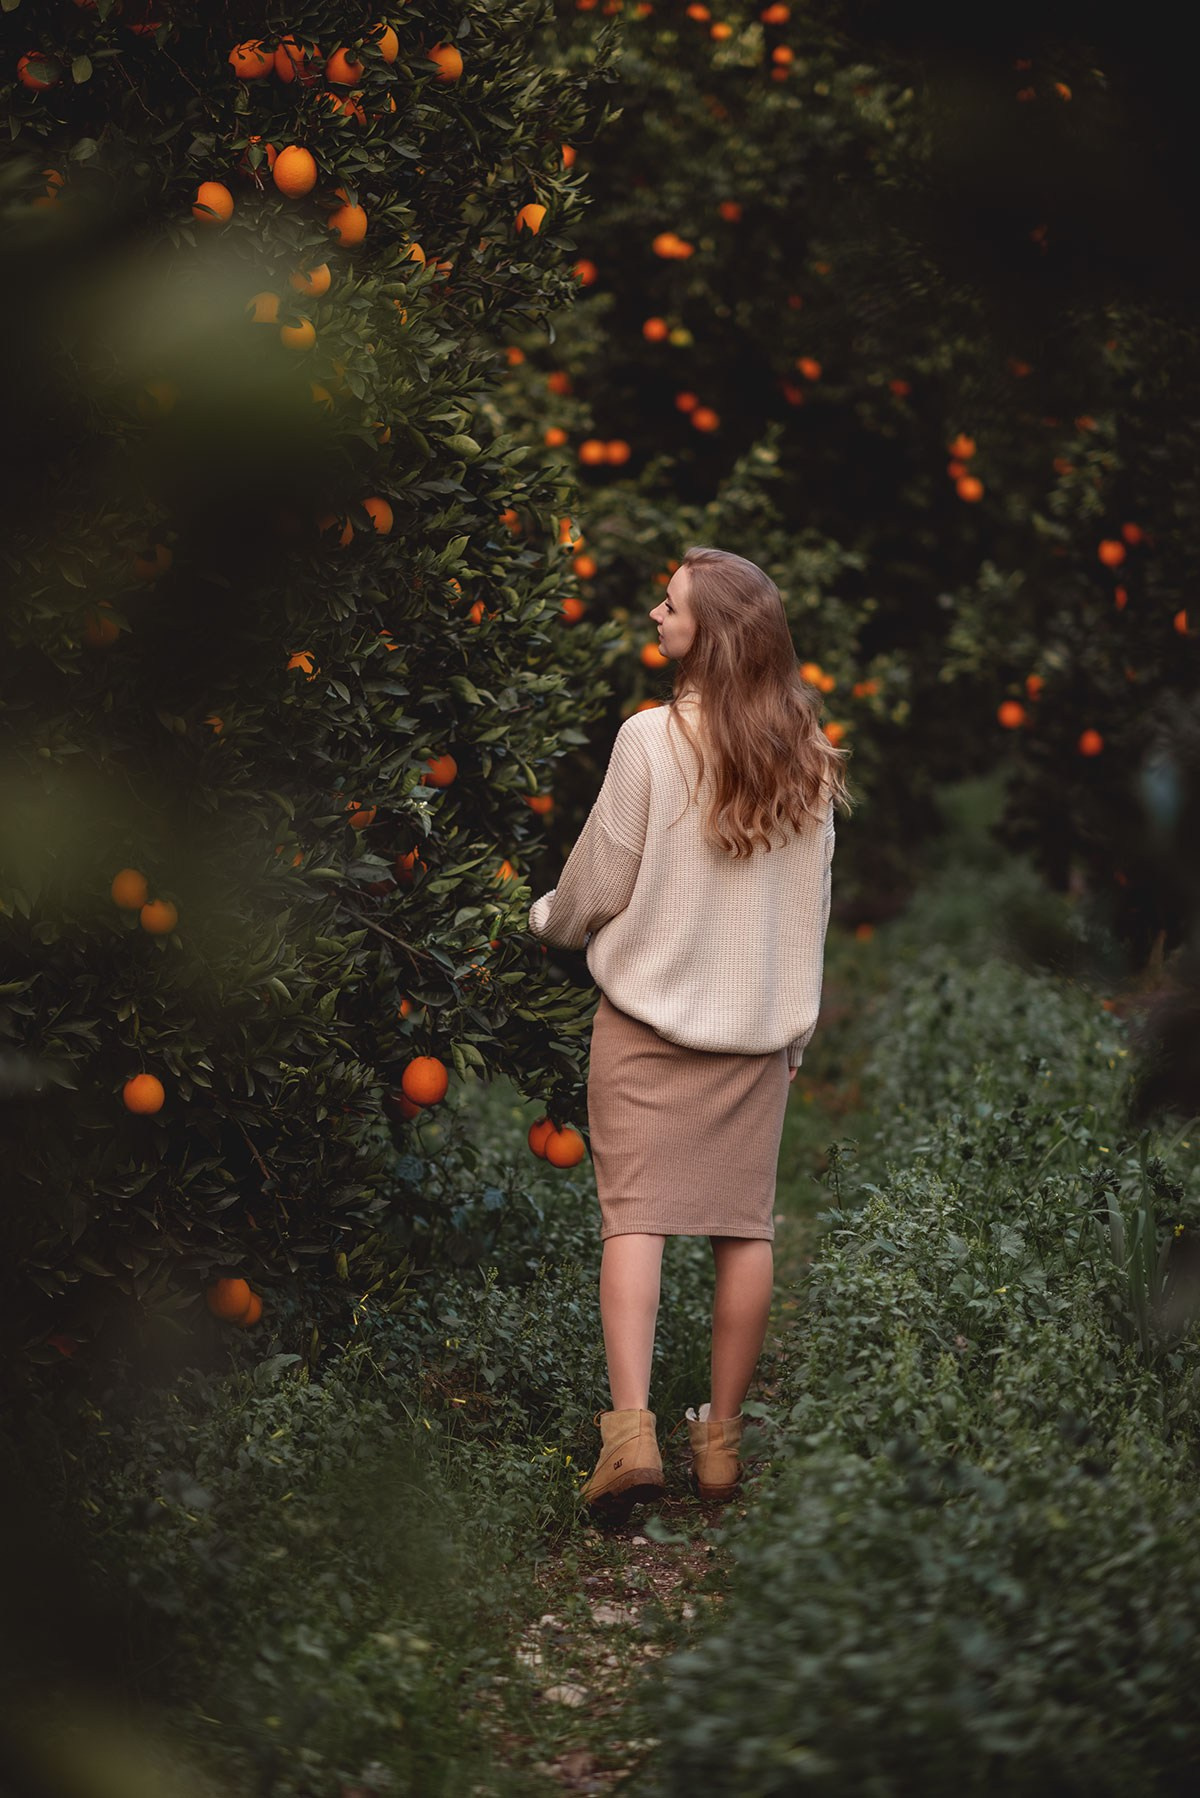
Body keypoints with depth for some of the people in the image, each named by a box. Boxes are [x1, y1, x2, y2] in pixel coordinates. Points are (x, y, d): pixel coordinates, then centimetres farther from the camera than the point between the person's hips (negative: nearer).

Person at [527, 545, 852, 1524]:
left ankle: (632, 1429, -14)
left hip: (651, 1011, -4)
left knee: (635, 1213, -3)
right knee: (746, 1224, 8)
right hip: (762, 1024, 4)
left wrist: (550, 919, 16)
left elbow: (598, 884, -6)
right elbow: (814, 901, 9)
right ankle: (724, 1435, 15)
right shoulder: (807, 752, 2)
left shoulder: (652, 737, -13)